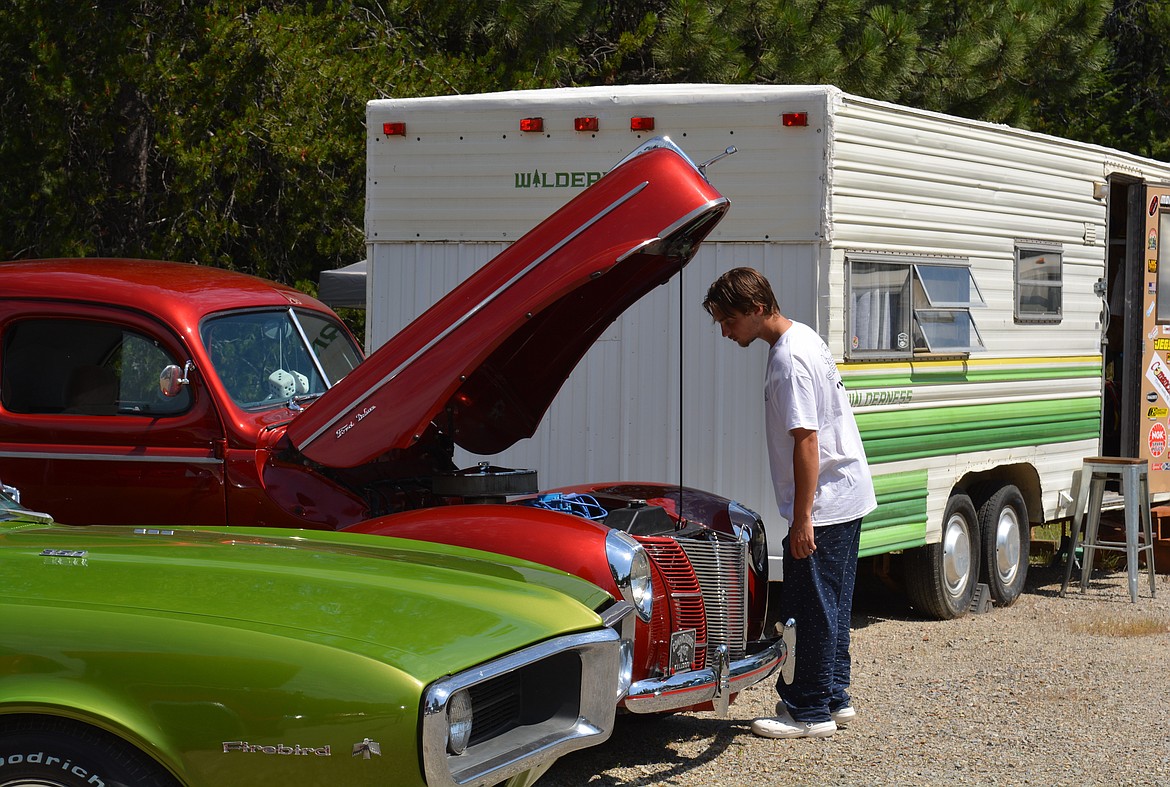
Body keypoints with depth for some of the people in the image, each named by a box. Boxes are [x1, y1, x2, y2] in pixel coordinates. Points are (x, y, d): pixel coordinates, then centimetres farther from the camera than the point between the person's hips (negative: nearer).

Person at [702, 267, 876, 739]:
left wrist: (802, 518, -22)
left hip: (823, 505, -10)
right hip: (849, 499, 10)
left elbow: (806, 441, -23)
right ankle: (834, 698, 25)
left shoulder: (789, 359, -20)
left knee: (810, 609, -3)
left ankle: (810, 713, 3)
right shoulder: (805, 339, 12)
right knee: (831, 605, 17)